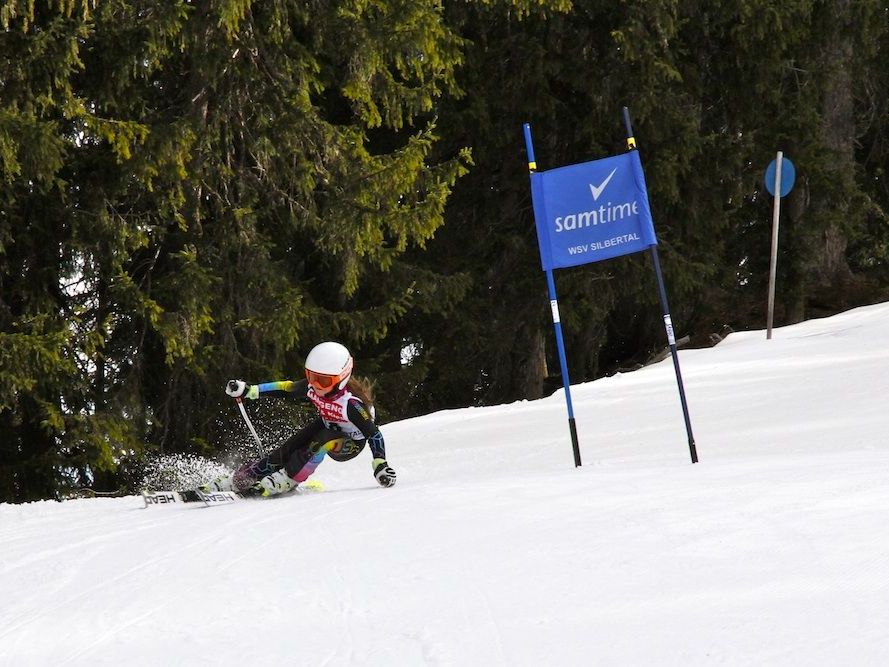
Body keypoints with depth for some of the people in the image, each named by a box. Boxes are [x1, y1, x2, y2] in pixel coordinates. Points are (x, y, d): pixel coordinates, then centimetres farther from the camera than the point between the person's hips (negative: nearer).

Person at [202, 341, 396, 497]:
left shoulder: (351, 403, -38)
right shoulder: (312, 386, -22)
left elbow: (373, 433, -32)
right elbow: (285, 389, -6)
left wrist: (381, 466, -40)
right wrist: (248, 390, -12)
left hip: (350, 443, -6)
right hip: (327, 425, 6)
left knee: (322, 441, -35)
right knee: (287, 449, -12)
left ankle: (285, 480, -25)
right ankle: (240, 479, -3)